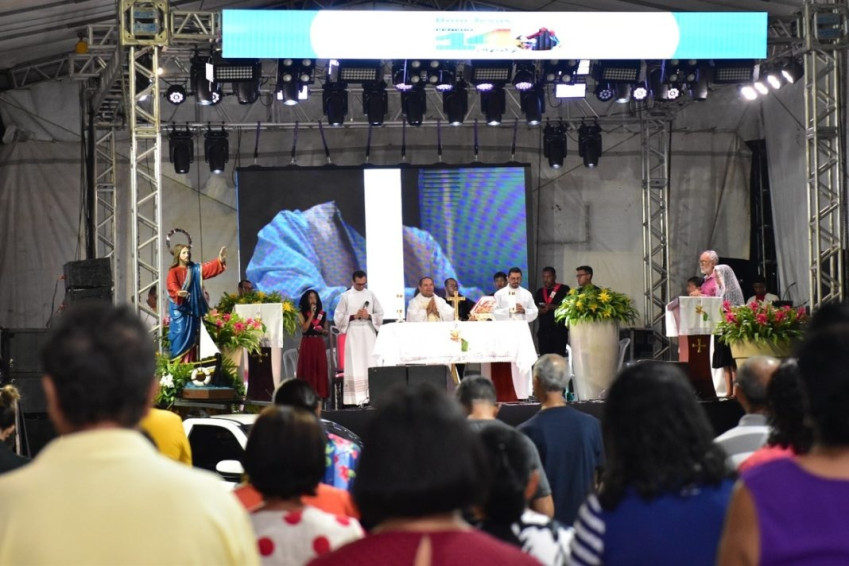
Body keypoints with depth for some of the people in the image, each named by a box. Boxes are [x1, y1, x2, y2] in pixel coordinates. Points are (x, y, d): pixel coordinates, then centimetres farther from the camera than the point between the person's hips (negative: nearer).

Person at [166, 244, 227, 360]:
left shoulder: (196, 269, 12)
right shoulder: (173, 271, -5)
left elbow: (209, 268, -2)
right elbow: (172, 286, -22)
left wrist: (220, 260, -20)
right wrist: (178, 292, -44)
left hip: (193, 308, 6)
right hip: (179, 308, -6)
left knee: (192, 336, 7)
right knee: (180, 334, -11)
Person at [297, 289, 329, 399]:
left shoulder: (322, 314, 10)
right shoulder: (302, 313, 2)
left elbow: (326, 331, 17)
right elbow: (303, 329, -12)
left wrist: (322, 330, -7)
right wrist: (311, 314, -12)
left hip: (319, 344, 3)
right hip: (307, 344, -3)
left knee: (320, 369, -1)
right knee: (307, 369, -3)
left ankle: (320, 394, 3)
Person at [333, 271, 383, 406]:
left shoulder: (371, 295, 9)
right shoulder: (346, 296, 2)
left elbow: (380, 313, 10)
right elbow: (338, 317, 0)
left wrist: (369, 316, -8)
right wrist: (353, 316, -12)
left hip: (369, 333, 2)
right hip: (353, 333, -2)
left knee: (370, 364, -2)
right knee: (354, 365, -6)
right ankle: (355, 398, -8)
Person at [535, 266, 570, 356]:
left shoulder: (564, 290, 2)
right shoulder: (539, 292, 17)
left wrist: (552, 307, -15)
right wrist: (539, 310, -5)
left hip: (559, 329, -5)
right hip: (543, 331, 5)